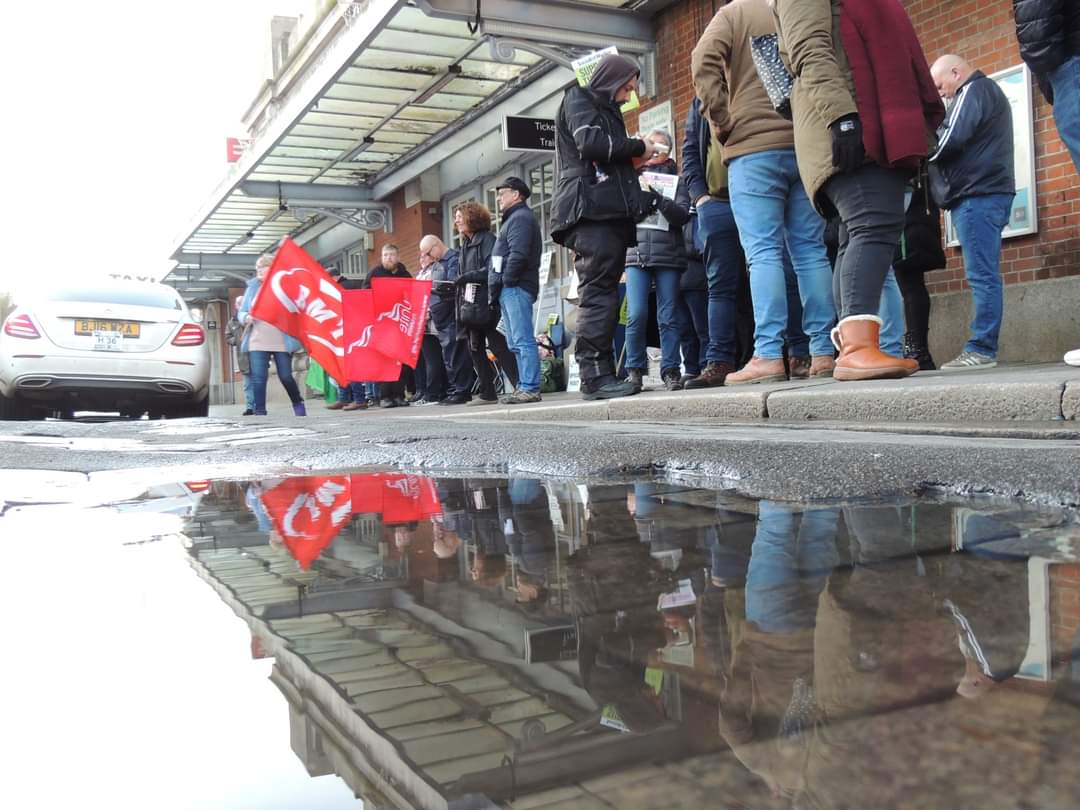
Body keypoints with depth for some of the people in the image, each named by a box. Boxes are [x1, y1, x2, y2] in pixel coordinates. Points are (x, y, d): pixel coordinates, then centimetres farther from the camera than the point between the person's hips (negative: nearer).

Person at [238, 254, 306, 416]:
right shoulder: (252, 288, 14)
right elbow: (241, 312, 15)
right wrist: (246, 317, -8)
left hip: (282, 341, -2)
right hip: (257, 342, 3)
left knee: (286, 376, 3)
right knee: (258, 378, -5)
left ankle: (298, 404, 27)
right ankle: (259, 412, 0)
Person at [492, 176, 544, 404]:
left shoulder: (521, 217, -6)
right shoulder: (514, 218, 26)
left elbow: (518, 254, -20)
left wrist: (505, 280, -15)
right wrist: (496, 286, 15)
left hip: (516, 288, -11)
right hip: (509, 291, 11)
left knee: (523, 341, -12)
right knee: (517, 343, 11)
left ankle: (530, 389, -14)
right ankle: (524, 387, 15)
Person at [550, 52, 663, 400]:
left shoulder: (606, 110, 32)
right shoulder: (578, 100, 6)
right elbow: (591, 143, -12)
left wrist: (637, 160, 18)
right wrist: (638, 147, -2)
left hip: (609, 212, 9)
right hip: (590, 210, -9)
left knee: (602, 294, 3)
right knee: (598, 293, -15)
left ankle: (602, 373, 2)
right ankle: (594, 375, -18)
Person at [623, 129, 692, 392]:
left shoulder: (676, 180, 12)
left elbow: (682, 215, -3)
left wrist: (658, 198, -17)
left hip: (668, 254, 0)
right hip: (636, 253, 0)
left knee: (668, 317, -2)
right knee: (636, 314, -11)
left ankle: (671, 371, 4)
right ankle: (634, 369, 1)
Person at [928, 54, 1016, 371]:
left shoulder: (974, 90, -4)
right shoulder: (987, 91, 28)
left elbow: (951, 140, -14)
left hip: (977, 195, -10)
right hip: (986, 193, 10)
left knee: (982, 275, -13)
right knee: (984, 274, 5)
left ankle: (981, 350, -15)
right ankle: (984, 347, 4)